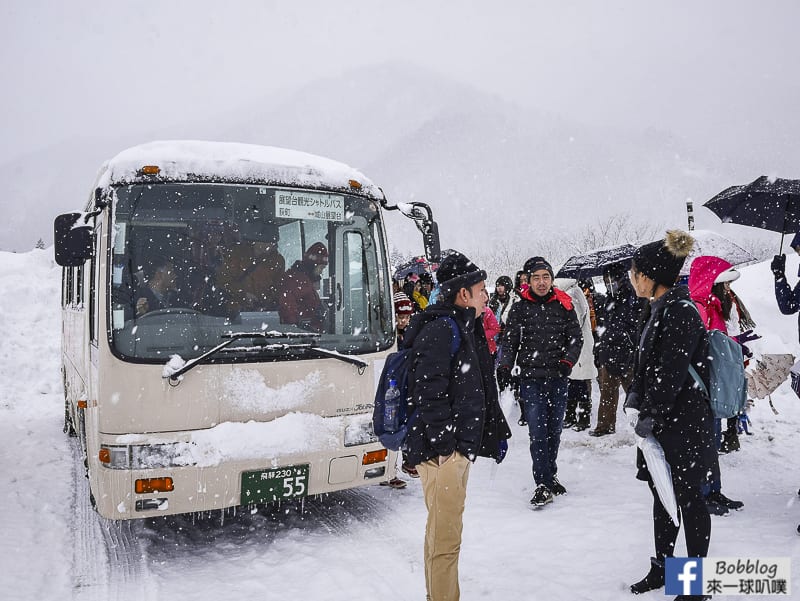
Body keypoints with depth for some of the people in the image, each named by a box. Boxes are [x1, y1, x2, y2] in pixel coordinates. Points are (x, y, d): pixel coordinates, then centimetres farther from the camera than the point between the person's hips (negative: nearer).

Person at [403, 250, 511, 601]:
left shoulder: (466, 328, 17)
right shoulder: (440, 329, -14)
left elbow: (481, 389, 23)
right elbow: (429, 391, -21)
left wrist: (497, 432, 22)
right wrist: (443, 444, -21)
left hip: (459, 447, 10)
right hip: (441, 451, -10)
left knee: (444, 531, 20)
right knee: (446, 536, -2)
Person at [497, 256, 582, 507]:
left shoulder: (563, 306, 5)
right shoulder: (519, 309, 2)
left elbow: (576, 338, 7)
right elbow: (510, 341, 1)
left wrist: (567, 361, -10)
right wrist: (505, 366, -14)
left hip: (558, 378, 2)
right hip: (531, 378, -2)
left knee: (554, 430, 12)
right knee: (538, 432, -7)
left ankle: (550, 474, 31)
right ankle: (543, 484, -1)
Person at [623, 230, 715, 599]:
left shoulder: (681, 311, -18)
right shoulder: (658, 309, 11)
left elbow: (671, 373, -22)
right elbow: (643, 364, 13)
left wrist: (651, 417, -16)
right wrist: (634, 403, 2)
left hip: (684, 424, -9)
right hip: (659, 422, 9)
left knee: (688, 499, 4)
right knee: (662, 496, 18)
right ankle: (662, 567, 33)